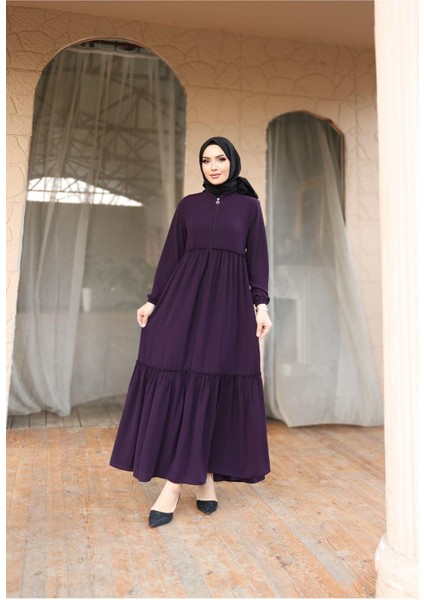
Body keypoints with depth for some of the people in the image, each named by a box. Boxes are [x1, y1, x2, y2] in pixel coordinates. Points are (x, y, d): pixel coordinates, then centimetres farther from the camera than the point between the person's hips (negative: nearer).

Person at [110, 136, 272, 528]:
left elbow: (257, 258, 4)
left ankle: (207, 477, 11)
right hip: (186, 294, 1)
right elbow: (171, 254, 10)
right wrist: (153, 300, 3)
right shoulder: (188, 205, 12)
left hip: (229, 300, -1)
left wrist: (261, 305, -5)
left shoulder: (249, 205, 9)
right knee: (177, 380, -6)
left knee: (218, 384, 0)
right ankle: (176, 483, -1)